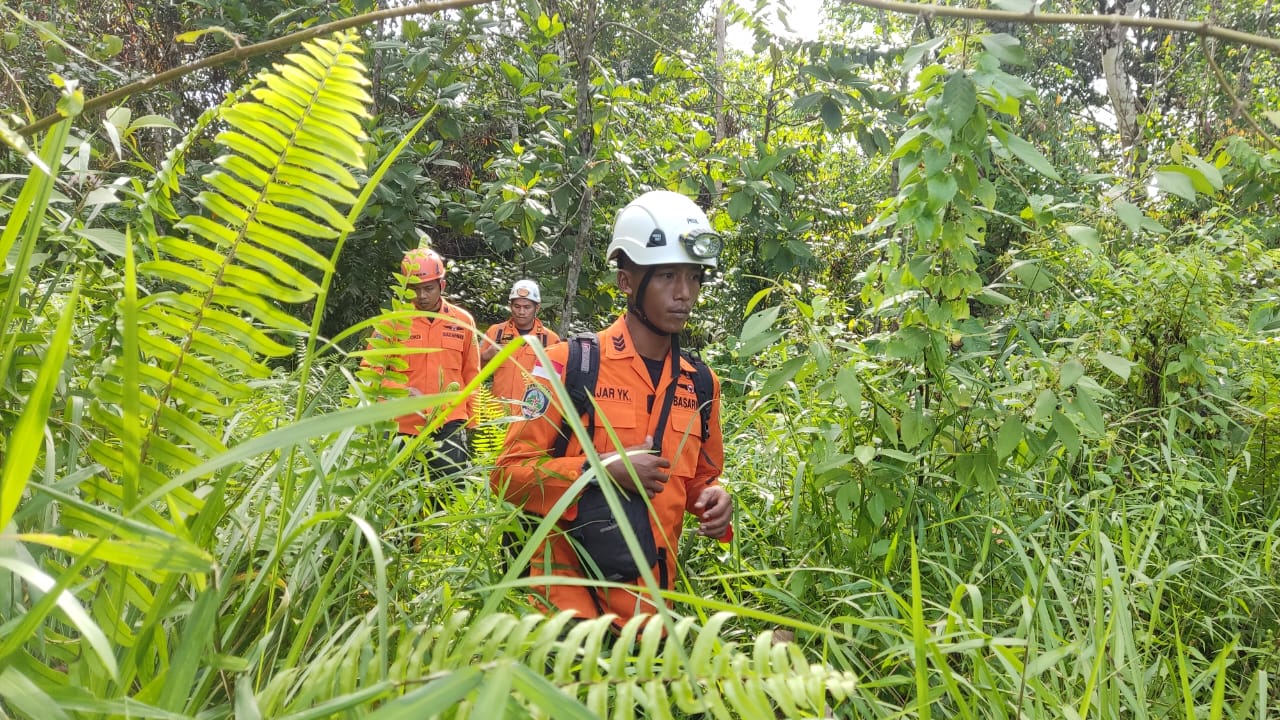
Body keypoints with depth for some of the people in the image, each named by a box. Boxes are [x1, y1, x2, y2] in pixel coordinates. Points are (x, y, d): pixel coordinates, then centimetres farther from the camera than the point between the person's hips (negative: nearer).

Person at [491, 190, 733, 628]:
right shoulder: (568, 363, -10)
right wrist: (600, 470, -21)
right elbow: (509, 473, -9)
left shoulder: (701, 383, 6)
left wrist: (713, 499, -3)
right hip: (572, 590, -5)